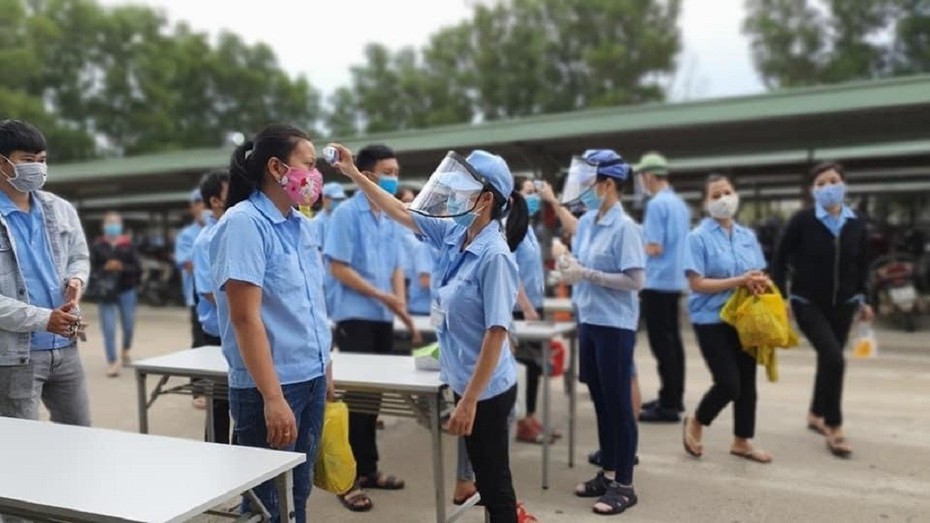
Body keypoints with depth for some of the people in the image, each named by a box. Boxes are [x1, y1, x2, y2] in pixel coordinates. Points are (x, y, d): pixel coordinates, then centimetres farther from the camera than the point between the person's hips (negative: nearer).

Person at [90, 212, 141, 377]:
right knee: (108, 329, -5)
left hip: (126, 292, 1)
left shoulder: (129, 246, 1)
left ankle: (126, 351, 42)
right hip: (106, 293, -1)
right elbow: (92, 269, 0)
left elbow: (137, 269, -2)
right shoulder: (98, 247, 2)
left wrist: (122, 267, -18)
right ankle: (112, 362, 3)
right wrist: (105, 268, -18)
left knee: (128, 326, 12)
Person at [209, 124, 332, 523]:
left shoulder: (302, 225, 9)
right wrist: (273, 397, -23)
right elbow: (245, 317, -20)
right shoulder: (243, 223, -15)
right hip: (271, 387, -7)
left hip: (311, 380, 8)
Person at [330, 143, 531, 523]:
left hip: (486, 389, -8)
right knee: (486, 478, 21)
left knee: (495, 483, 8)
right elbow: (400, 213, 10)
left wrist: (469, 401, -24)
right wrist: (353, 173, 8)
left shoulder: (494, 256, -22)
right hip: (465, 381, 8)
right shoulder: (453, 234, 0)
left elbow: (496, 334, -24)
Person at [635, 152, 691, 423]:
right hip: (675, 279, 9)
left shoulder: (656, 204, -16)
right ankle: (674, 397, 23)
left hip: (657, 281, -9)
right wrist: (646, 244, 18)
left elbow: (654, 248, -19)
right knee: (672, 339, 14)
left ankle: (668, 405, -1)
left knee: (661, 342, -5)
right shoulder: (680, 203, 11)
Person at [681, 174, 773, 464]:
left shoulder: (748, 236, 8)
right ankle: (695, 424, 18)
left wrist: (760, 283, -11)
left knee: (747, 382, 10)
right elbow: (697, 284, -16)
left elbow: (759, 275, 13)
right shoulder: (699, 237, -9)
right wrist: (739, 281, -21)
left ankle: (742, 441, 25)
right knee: (728, 383, -8)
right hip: (712, 320, -6)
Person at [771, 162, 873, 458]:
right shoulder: (802, 221, -11)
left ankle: (816, 414, 36)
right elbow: (781, 259, -6)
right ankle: (834, 427, -3)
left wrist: (862, 300, 12)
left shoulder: (856, 225, 0)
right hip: (808, 304, -4)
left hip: (842, 305, 5)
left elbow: (862, 265, 12)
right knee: (834, 360, -17)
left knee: (828, 360, 15)